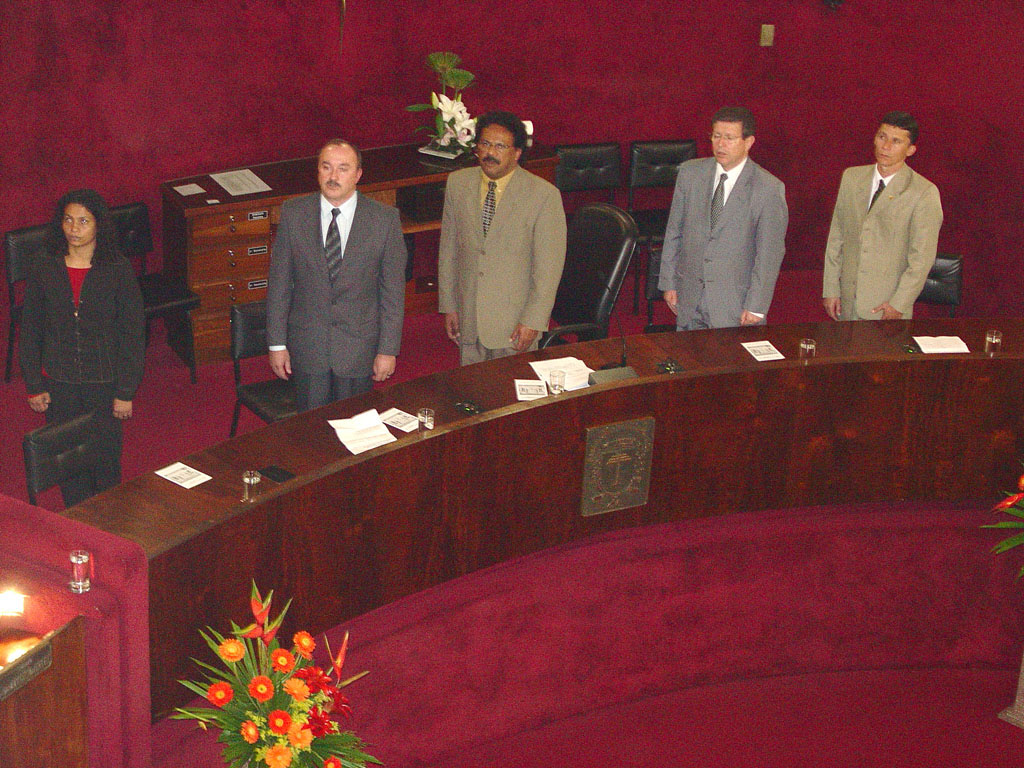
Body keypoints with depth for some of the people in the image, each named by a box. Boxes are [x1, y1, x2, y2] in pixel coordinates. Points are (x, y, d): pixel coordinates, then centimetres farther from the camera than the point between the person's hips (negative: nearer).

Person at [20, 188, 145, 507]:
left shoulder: (117, 270, -9)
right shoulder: (44, 271, -4)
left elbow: (133, 333, -6)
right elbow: (30, 332, 4)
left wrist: (126, 391, -8)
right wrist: (34, 385, 1)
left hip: (104, 381, -1)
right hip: (59, 383, 2)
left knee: (106, 455, 9)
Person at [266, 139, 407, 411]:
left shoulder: (385, 219, -8)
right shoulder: (293, 213, -5)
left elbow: (393, 291, -4)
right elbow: (279, 283, 0)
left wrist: (388, 349, -5)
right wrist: (276, 343, -1)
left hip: (359, 346, -1)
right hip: (307, 346, 1)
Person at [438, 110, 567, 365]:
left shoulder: (544, 195, -12)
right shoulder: (458, 184, 1)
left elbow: (549, 267, -11)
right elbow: (448, 248, 9)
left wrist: (532, 322, -13)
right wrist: (448, 305, 8)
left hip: (515, 321, -4)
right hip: (468, 317, 4)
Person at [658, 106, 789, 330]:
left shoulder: (769, 189, -11)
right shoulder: (689, 173, 2)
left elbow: (769, 254, -9)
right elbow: (674, 232, 8)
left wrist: (756, 307, -10)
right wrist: (668, 283, 7)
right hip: (689, 299, 4)